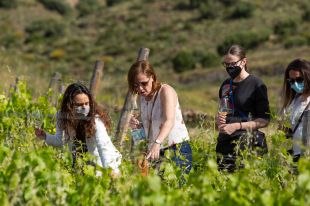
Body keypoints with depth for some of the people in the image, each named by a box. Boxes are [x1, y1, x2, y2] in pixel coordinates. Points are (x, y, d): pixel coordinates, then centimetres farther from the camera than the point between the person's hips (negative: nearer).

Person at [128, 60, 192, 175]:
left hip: (177, 149, -6)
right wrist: (137, 125, 2)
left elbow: (169, 121, -27)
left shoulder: (166, 91, -10)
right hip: (156, 152, 7)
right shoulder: (142, 97, 12)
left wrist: (156, 143, -42)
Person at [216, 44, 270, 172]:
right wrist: (219, 120, 9)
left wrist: (237, 126, -13)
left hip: (246, 142, -6)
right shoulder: (226, 85, 17)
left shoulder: (256, 84, -3)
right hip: (224, 141, 6)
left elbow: (264, 121, -6)